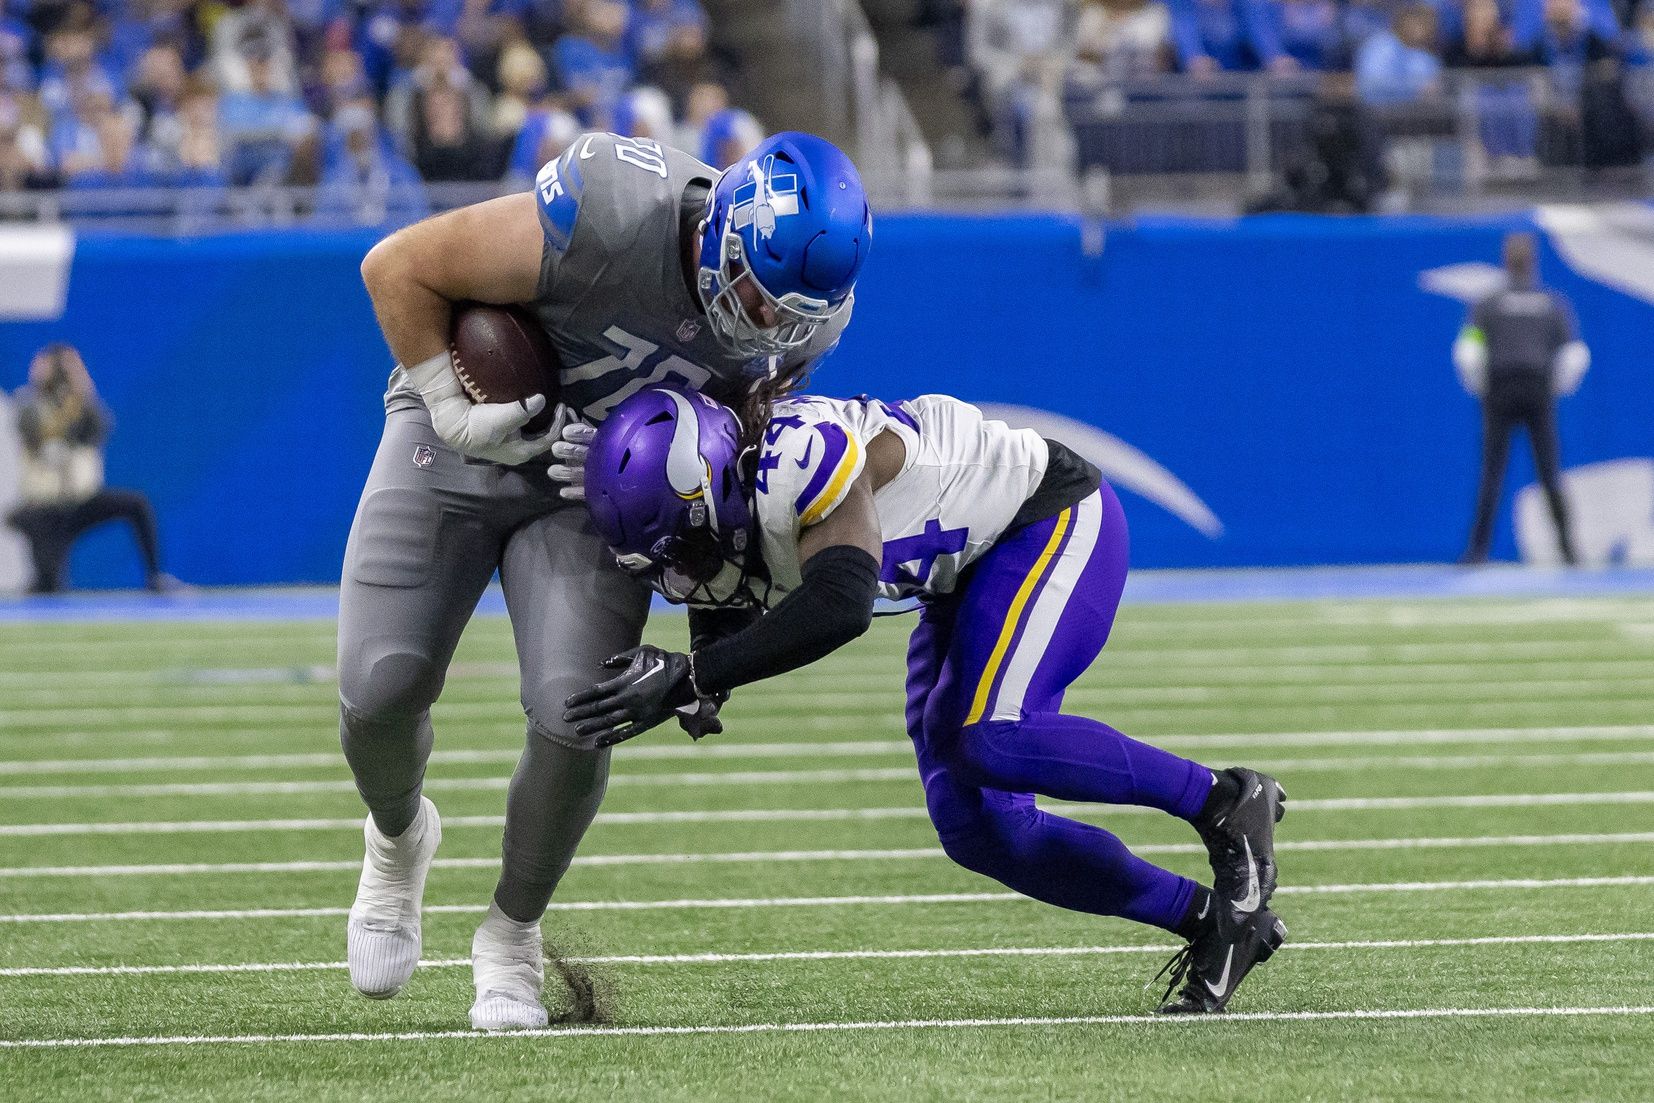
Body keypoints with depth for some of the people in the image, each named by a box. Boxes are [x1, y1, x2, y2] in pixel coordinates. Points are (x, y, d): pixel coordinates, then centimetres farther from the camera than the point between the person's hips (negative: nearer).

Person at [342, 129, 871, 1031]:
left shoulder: (799, 319, -18)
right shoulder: (607, 217, -35)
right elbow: (397, 267, -23)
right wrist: (454, 406, -23)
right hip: (462, 443, -2)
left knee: (572, 720, -15)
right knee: (380, 693, -9)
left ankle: (511, 937, 11)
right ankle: (399, 838, 28)